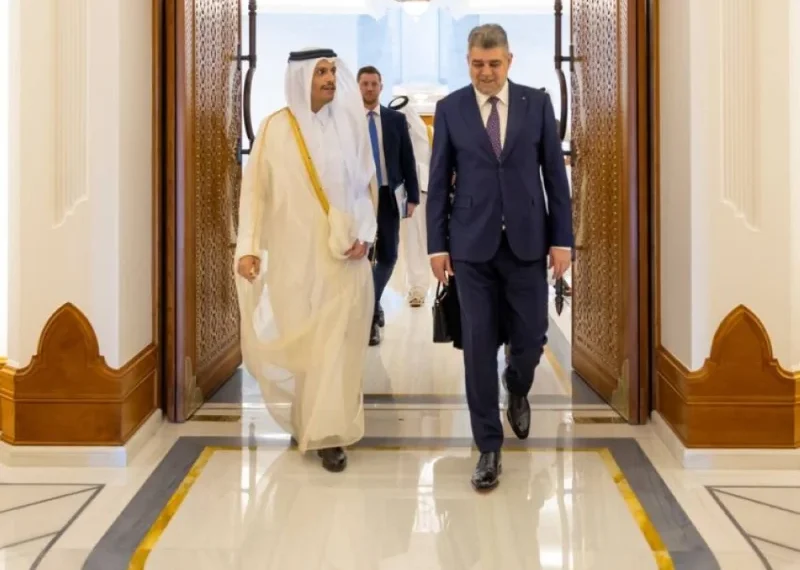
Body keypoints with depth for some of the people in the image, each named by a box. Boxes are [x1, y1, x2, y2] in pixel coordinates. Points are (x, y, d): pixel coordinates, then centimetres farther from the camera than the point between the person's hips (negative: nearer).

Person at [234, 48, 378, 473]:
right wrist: (249, 246, -9)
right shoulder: (274, 129, -2)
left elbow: (366, 185, 8)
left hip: (341, 254, 0)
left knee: (335, 342, -3)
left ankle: (328, 434, 2)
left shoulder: (349, 126, 2)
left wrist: (364, 235, -5)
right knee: (297, 341, 8)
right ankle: (305, 418, 29)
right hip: (293, 254, 0)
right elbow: (255, 189, -2)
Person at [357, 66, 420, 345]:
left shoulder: (396, 119, 6)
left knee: (388, 256, 6)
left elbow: (408, 161, 6)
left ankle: (371, 304, 30)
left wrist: (412, 196, 1)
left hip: (388, 196, 2)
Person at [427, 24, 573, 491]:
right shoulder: (450, 109, 2)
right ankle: (489, 448, 10)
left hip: (526, 241, 1)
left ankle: (517, 390, 41)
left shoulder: (538, 103, 2)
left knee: (531, 338, 5)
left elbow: (555, 174, 3)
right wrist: (437, 245, -1)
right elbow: (439, 182, 3)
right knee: (479, 346, 0)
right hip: (473, 244, 0)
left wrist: (562, 239, -2)